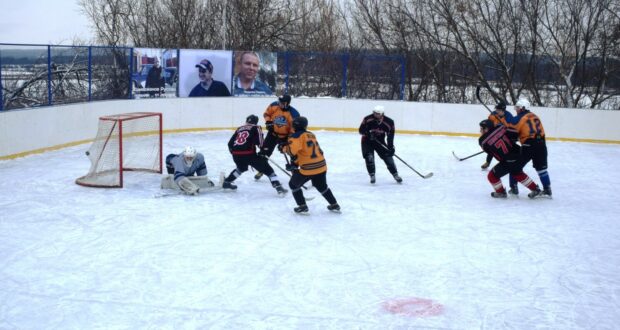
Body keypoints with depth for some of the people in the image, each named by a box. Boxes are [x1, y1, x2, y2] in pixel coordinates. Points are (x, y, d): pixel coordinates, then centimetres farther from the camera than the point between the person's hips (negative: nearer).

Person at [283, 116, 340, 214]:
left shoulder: (296, 136, -8)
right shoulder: (311, 135, 16)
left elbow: (293, 149, -27)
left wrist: (285, 148, -6)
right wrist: (295, 163, 20)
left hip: (308, 168, -7)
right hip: (321, 166, 7)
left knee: (294, 184, 16)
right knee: (322, 187, 29)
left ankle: (302, 207, 13)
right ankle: (334, 205, 34)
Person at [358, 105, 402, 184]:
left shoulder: (389, 122, -16)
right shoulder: (368, 119, -21)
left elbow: (390, 135, -9)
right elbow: (361, 130, -16)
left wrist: (391, 146, -15)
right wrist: (367, 133, -36)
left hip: (380, 141, 2)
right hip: (367, 141, -2)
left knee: (388, 156, -2)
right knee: (369, 157, -18)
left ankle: (395, 175, 11)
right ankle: (372, 175, -5)